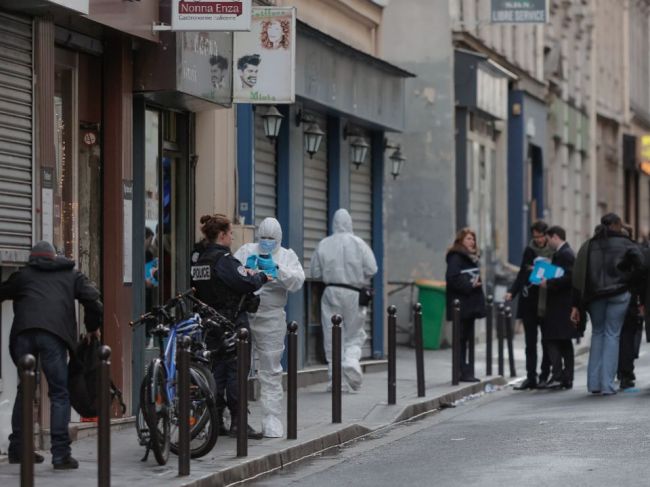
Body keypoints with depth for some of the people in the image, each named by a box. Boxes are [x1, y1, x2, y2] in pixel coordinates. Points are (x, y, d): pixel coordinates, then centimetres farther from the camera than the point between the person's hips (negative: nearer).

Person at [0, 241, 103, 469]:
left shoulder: (23, 275, 24)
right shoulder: (71, 275, 23)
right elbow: (93, 299, 10)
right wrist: (93, 327, 22)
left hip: (24, 333, 2)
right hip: (54, 335, -2)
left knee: (25, 390, 17)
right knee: (59, 393, 0)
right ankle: (61, 454, -9)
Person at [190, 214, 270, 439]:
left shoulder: (197, 258, 8)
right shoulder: (223, 259, -17)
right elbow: (247, 283, -21)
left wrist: (246, 274, 9)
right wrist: (261, 276, 0)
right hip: (231, 323, -8)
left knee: (216, 369, 12)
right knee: (236, 370, -2)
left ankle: (216, 422, 13)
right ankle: (238, 422, -1)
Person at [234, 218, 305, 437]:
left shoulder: (287, 256, 11)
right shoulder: (246, 251, 13)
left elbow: (297, 281, -4)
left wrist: (276, 269, -16)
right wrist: (245, 268, -15)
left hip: (271, 318, -1)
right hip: (243, 313, 1)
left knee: (271, 371, -1)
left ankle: (272, 422, 2)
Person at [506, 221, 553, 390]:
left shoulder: (554, 252, -3)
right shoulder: (530, 251, 8)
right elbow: (522, 274, 12)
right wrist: (512, 292, 0)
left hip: (546, 303, -3)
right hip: (529, 301, 3)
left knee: (547, 341, 5)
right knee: (530, 342, 4)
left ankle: (544, 376, 13)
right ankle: (531, 377, 7)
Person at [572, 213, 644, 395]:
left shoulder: (588, 246, 9)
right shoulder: (625, 243, 0)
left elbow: (578, 278, 4)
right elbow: (640, 266, -14)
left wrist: (576, 306, 4)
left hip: (594, 296, 3)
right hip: (618, 295, -3)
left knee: (597, 333, 17)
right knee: (612, 335, 3)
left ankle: (594, 383, 12)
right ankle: (607, 384, -3)